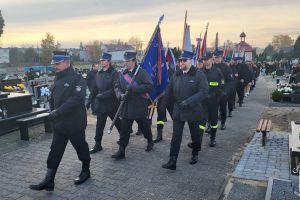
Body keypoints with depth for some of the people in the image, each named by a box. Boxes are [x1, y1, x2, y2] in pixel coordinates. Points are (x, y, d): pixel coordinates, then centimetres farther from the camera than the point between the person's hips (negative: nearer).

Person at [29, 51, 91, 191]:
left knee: (81, 148, 11)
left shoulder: (77, 79, -14)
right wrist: (53, 112, 4)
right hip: (59, 124, 7)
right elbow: (53, 98, 19)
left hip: (75, 124, -7)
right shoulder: (58, 79, 11)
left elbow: (76, 100, -26)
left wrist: (57, 112, -27)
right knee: (55, 152, 7)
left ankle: (86, 171, 32)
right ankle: (48, 181, 14)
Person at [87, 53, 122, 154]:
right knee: (99, 125, 4)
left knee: (117, 122, 14)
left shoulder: (114, 73, -10)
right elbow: (94, 88, 11)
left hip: (111, 104, -4)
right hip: (100, 104, 5)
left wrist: (102, 95, -22)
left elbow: (115, 88, -19)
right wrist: (89, 101, 8)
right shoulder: (99, 74, 8)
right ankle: (97, 145, 12)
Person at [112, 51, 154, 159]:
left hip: (139, 106, -4)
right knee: (124, 129, 3)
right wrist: (120, 94, -12)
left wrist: (133, 87, -25)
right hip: (126, 106, 4)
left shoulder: (141, 72, -9)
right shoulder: (123, 73, 8)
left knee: (144, 126, 15)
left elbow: (149, 86, -19)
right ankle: (121, 151, 9)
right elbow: (117, 87, 10)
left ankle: (150, 141, 41)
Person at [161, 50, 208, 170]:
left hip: (193, 110, -3)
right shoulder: (176, 75, 5)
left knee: (195, 134, 15)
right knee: (176, 136, -2)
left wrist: (188, 101, -26)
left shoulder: (199, 75, -9)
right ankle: (172, 161, -1)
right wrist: (164, 105, 7)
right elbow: (169, 91, 10)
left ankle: (195, 154, 39)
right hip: (178, 111, 3)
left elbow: (204, 92, -18)